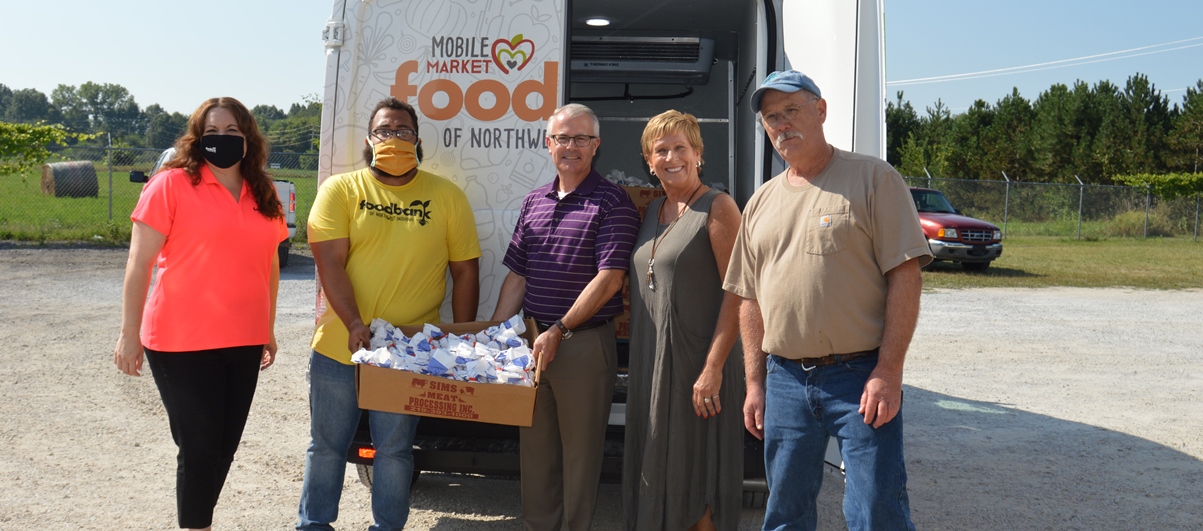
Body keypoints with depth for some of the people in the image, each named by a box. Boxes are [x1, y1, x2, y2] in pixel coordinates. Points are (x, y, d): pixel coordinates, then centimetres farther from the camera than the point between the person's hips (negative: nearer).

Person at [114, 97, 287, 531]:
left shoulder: (263, 195, 9)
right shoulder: (172, 184, -7)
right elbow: (139, 263, -8)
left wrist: (268, 329, 18)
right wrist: (129, 333, -10)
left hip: (243, 343, 5)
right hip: (182, 344, -5)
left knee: (225, 445, 13)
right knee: (199, 447, 1)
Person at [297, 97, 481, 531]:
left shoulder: (447, 196, 3)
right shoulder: (340, 190, 1)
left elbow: (465, 271, 5)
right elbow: (329, 262, -7)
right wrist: (355, 323, -19)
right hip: (339, 345, 1)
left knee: (394, 449, 8)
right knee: (326, 444, 13)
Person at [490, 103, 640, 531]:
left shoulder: (612, 203, -8)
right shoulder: (534, 201, 12)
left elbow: (609, 278, -15)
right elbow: (516, 275, 14)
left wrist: (559, 331, -18)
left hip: (585, 343, -6)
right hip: (533, 340, 6)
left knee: (579, 452, 6)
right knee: (534, 447, 15)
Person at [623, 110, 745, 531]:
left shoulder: (717, 207, -9)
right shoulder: (653, 211, 13)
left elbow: (737, 292, -15)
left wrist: (714, 367, -21)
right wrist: (640, 362, 13)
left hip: (697, 365, -7)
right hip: (650, 363, 7)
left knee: (696, 476, 2)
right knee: (655, 469, 14)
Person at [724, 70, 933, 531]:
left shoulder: (873, 178, -3)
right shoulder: (761, 203, 14)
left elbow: (905, 277, -9)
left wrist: (888, 371, -16)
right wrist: (755, 383, 10)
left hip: (860, 376, -5)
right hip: (784, 379, 5)